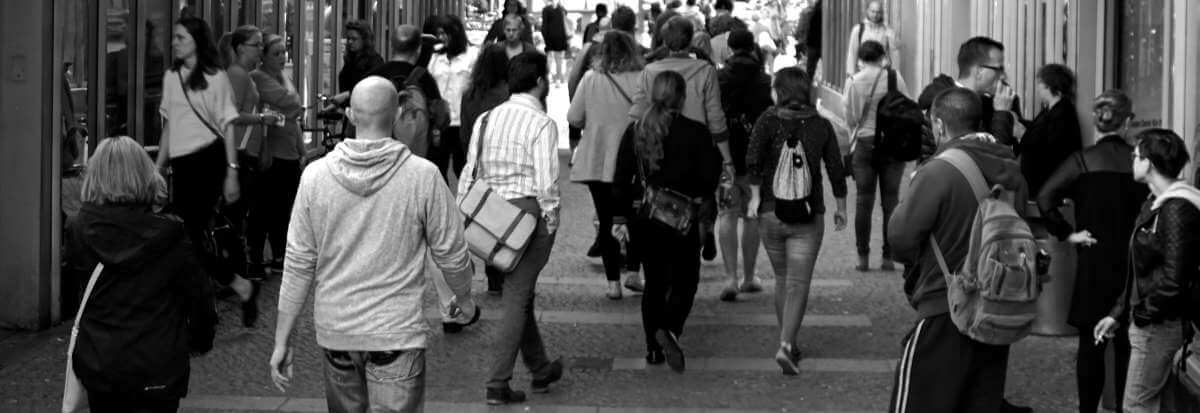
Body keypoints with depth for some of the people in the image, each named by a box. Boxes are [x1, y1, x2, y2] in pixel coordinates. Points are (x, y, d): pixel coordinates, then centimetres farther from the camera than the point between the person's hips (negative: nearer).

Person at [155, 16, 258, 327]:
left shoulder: (215, 78, -3)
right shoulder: (171, 77, 12)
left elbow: (227, 126, -4)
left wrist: (232, 172, -10)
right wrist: (158, 168, 15)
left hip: (208, 159, -6)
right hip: (182, 162, 6)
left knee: (188, 233, -11)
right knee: (185, 234, 1)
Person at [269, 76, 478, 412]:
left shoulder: (315, 175, -5)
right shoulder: (423, 176, -12)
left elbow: (298, 264, -2)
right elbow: (451, 254, -2)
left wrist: (282, 341, 5)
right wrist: (464, 299, 19)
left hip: (334, 331, 3)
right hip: (397, 332, -3)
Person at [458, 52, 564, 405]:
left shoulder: (487, 119, 8)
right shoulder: (542, 124, -11)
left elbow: (469, 172, 9)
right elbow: (546, 181, -17)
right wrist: (551, 221, -7)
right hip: (529, 211, -7)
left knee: (520, 293, 19)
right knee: (517, 298, -1)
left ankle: (540, 369, 34)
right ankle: (497, 383, -1)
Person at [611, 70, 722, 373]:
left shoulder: (635, 132, 1)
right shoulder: (696, 133, -10)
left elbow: (621, 179, 2)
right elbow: (709, 180, -8)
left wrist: (620, 217, 7)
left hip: (643, 221, 4)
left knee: (654, 281, 15)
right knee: (684, 280, 8)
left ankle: (654, 347, 15)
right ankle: (669, 329, -18)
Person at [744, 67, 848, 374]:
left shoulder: (768, 120, -3)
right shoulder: (821, 126, 1)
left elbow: (753, 158, -17)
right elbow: (835, 170, 2)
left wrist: (755, 196, -10)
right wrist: (841, 208, 13)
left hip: (771, 213, 1)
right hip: (809, 216, -1)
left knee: (782, 280, 18)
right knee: (798, 284, -4)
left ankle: (790, 342, 27)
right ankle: (786, 345, -21)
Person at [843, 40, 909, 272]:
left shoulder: (854, 82, -5)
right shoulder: (895, 78, -4)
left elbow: (850, 120, -3)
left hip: (865, 143, 0)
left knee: (863, 201, 5)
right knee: (890, 200, 5)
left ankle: (863, 257, 3)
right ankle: (888, 257, 4)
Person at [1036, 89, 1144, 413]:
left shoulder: (1083, 161, -8)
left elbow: (1045, 198, -18)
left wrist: (1067, 232, -8)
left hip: (1094, 262, -1)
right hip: (1133, 264, 1)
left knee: (1091, 344, 8)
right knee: (1126, 344, 10)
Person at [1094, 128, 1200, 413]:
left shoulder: (1177, 210, -19)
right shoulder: (1154, 205, 13)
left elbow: (1174, 279, -23)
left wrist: (1144, 313, -13)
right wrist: (1118, 314, 16)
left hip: (1159, 326, -10)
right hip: (1146, 323, 10)